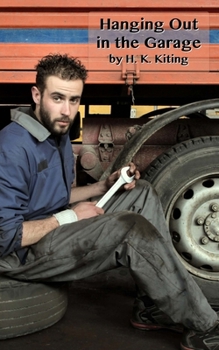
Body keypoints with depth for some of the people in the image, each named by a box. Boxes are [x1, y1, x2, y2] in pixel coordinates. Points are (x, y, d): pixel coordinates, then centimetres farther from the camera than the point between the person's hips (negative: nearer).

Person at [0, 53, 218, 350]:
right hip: (24, 252, -10)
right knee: (132, 228, -25)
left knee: (141, 194, 4)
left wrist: (106, 186, 2)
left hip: (56, 228, 10)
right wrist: (68, 217, -16)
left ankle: (153, 310, 0)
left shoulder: (60, 134, 7)